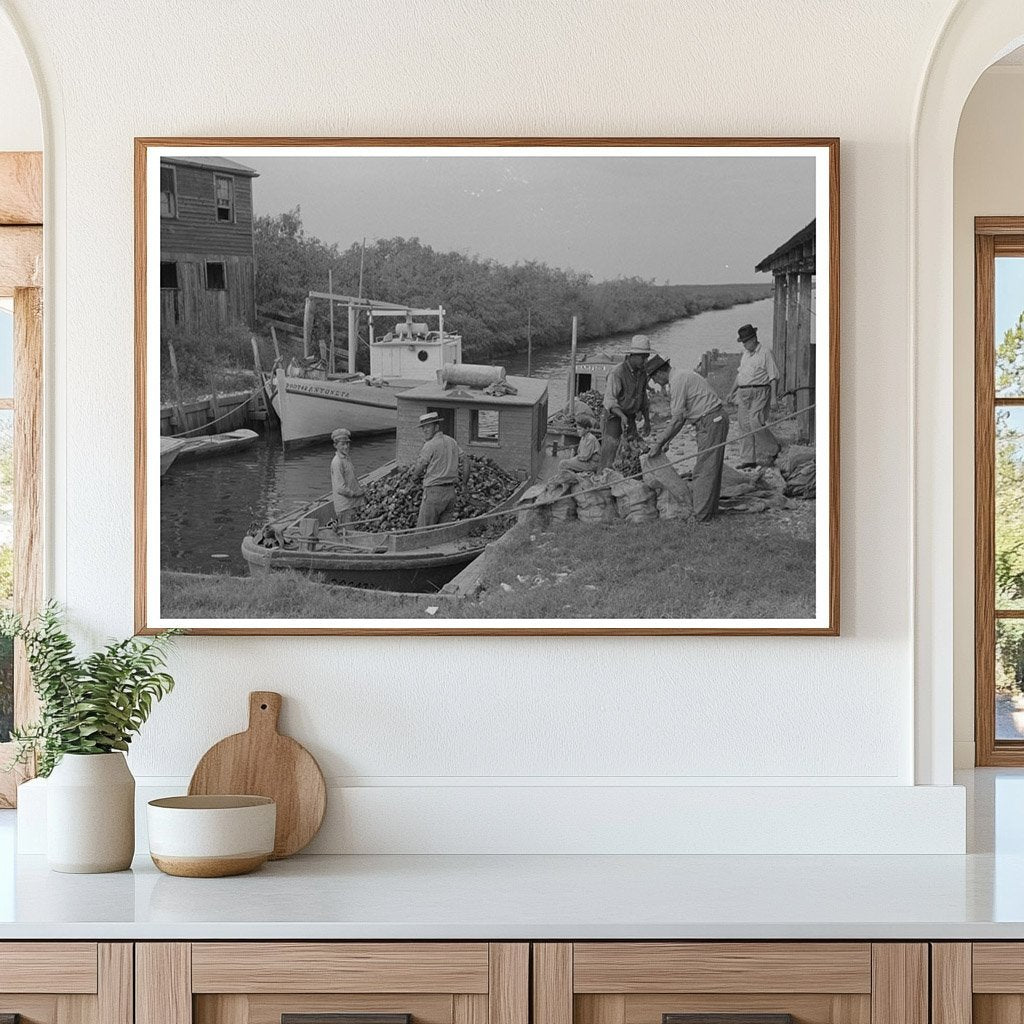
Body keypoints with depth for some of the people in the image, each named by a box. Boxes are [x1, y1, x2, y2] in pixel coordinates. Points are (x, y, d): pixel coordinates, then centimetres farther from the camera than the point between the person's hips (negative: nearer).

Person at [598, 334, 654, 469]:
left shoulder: (642, 373, 3)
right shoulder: (617, 373, -20)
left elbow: (643, 398, 16)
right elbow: (609, 401, -24)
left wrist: (647, 421, 15)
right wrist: (622, 416, -40)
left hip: (630, 418, 7)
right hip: (613, 417, -7)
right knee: (609, 452, -11)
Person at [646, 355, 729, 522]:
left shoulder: (677, 381, -14)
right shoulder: (682, 376, 18)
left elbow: (677, 419, -17)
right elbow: (681, 418, 21)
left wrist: (659, 443, -11)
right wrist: (666, 443, 20)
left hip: (711, 421, -10)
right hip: (716, 420, 10)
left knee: (705, 469, -6)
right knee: (710, 468, 14)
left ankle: (702, 514, -4)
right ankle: (709, 508, 20)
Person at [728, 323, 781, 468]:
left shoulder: (765, 353, -5)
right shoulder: (745, 355, 18)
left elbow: (774, 377, -8)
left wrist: (774, 397, -14)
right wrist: (732, 392, 26)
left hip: (759, 392, -7)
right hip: (743, 393, 7)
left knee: (756, 423, -15)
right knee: (745, 426, 2)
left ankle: (772, 448, 7)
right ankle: (748, 459, 5)